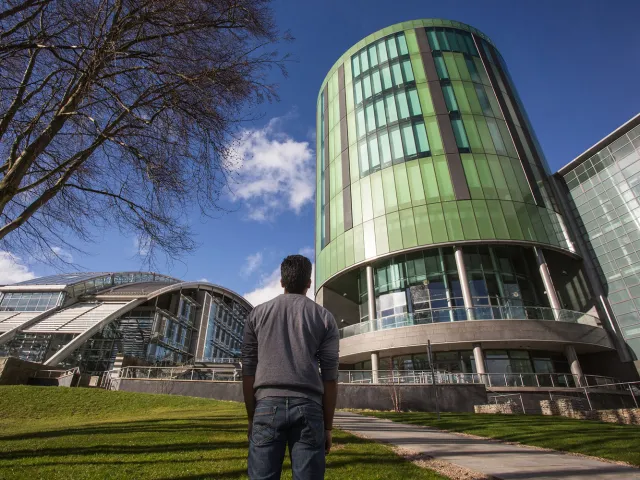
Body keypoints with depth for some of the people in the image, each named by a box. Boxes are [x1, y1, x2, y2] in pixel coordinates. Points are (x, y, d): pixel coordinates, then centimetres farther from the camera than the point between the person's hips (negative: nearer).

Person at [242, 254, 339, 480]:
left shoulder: (257, 314, 10)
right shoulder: (324, 318, 6)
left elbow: (248, 371, 9)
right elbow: (330, 377, 4)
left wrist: (251, 418, 16)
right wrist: (328, 426, 10)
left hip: (268, 405, 1)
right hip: (308, 407, 0)